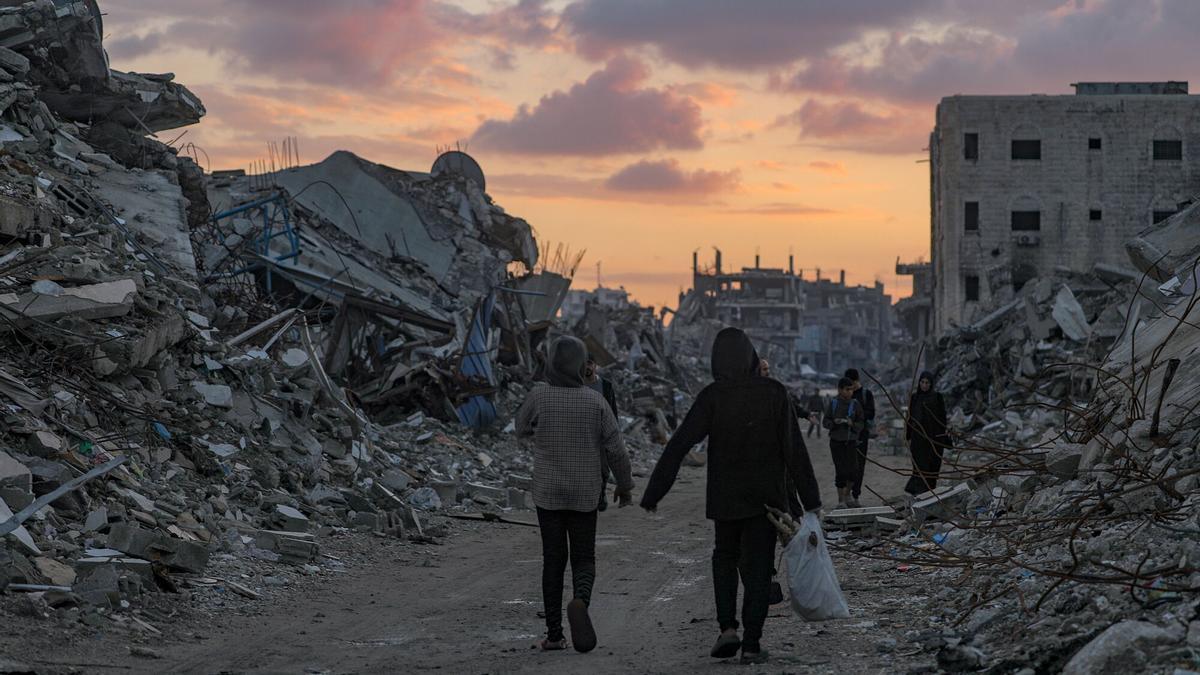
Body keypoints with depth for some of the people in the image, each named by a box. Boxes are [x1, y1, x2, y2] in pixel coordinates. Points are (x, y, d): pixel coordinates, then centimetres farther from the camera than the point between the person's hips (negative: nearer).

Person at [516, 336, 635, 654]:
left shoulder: (539, 395, -9)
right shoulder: (595, 401, -8)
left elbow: (522, 427, 12)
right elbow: (616, 449, -5)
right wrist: (625, 485, 9)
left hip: (547, 494, 0)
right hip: (584, 496, 0)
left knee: (553, 560, 10)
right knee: (584, 560, 10)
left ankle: (554, 634, 8)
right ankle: (580, 601, -22)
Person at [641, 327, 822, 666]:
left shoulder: (711, 396, -10)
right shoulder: (775, 393, -7)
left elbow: (678, 446, -13)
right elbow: (795, 451, -8)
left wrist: (653, 493, -9)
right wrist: (810, 499, -4)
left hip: (725, 497, 0)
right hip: (767, 497, 0)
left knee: (725, 557, 20)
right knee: (757, 568, 7)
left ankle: (728, 628, 5)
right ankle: (752, 644, 2)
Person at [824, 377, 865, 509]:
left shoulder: (855, 404, 0)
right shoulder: (833, 403, -1)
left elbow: (861, 424, 2)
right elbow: (825, 422, 2)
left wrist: (852, 424, -18)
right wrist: (834, 422, -18)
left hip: (851, 441, 1)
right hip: (836, 441, -1)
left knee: (853, 470, -3)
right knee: (840, 471, -3)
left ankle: (847, 494, 24)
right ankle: (841, 500, 8)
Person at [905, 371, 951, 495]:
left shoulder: (937, 398, 1)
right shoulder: (914, 398, 6)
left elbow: (943, 418, 2)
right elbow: (909, 418, 9)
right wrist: (908, 438, 6)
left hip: (933, 438, 0)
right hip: (918, 438, 0)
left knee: (932, 466, 3)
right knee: (921, 467, -8)